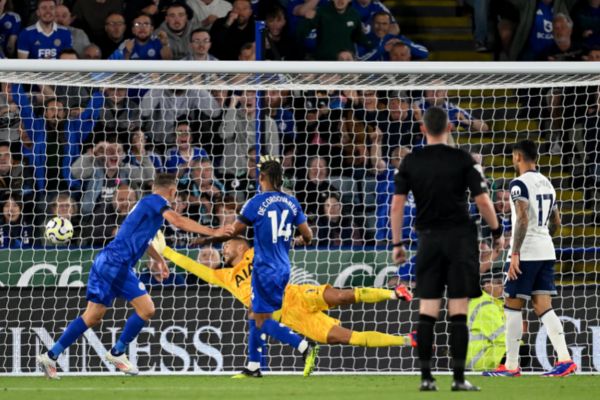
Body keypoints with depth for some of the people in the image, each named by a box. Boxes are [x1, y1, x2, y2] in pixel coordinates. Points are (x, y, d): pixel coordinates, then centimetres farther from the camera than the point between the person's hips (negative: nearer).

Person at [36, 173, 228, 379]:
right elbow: (178, 221, -22)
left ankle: (50, 356, 7)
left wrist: (158, 259, 45)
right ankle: (117, 353, 5)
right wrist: (212, 232, -22)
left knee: (93, 316, 9)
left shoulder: (147, 203, 24)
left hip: (105, 261, 9)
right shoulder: (157, 201, -4)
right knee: (146, 308, -6)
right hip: (116, 263, -9)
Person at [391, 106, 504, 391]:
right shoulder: (462, 160, -4)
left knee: (427, 312, 5)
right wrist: (497, 232, 6)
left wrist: (397, 243, 8)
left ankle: (426, 377, 2)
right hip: (460, 237, -2)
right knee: (458, 312, -2)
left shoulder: (410, 162, 2)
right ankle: (459, 378, -4)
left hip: (429, 239, 2)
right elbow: (482, 201, -8)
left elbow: (397, 205, 0)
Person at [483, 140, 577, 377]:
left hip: (525, 253, -7)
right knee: (544, 307, 4)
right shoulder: (547, 184, 14)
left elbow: (523, 219, -22)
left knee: (512, 306, 1)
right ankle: (564, 359, -9)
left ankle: (511, 366, 3)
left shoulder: (520, 184, -12)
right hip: (546, 251, 7)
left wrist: (515, 254, -22)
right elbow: (556, 223, 21)